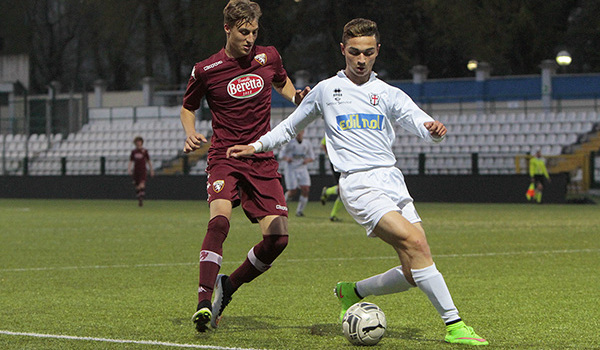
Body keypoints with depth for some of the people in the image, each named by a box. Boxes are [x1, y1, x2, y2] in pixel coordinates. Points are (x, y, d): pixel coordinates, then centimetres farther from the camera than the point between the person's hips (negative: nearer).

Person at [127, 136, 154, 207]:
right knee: (137, 186, 6)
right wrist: (129, 169, -2)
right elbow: (131, 161, 11)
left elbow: (148, 161, 8)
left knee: (142, 184, -19)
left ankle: (141, 199, -25)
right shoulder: (133, 151, 9)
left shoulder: (145, 151, 3)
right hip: (136, 170, 3)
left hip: (143, 170, -3)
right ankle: (139, 200, 17)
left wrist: (151, 170, 8)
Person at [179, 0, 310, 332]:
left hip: (262, 160, 3)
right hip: (224, 158, -3)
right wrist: (190, 133, -7)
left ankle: (228, 285, 14)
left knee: (278, 236, -10)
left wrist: (297, 97, 5)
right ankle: (204, 303, -30)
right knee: (219, 220, -30)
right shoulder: (206, 70, -3)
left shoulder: (268, 56, 5)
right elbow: (187, 108, 14)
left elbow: (282, 83, 27)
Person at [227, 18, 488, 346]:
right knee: (414, 242, -24)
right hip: (358, 182, -4)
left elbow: (419, 122, -2)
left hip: (392, 180, 4)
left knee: (413, 274, -5)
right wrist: (256, 146, 20)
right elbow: (292, 125, 26)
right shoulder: (325, 90, 11)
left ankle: (352, 292, 22)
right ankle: (454, 325, -24)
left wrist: (433, 129, -25)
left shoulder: (389, 94, 14)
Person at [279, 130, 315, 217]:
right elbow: (281, 155, 1)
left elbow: (312, 157, 12)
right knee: (293, 192, -8)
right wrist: (286, 158, -21)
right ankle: (285, 200, 26)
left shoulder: (307, 143, 6)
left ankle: (300, 210, -1)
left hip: (302, 169, 3)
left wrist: (307, 160, -11)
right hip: (291, 169, -3)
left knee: (305, 190, -13)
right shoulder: (290, 143, -2)